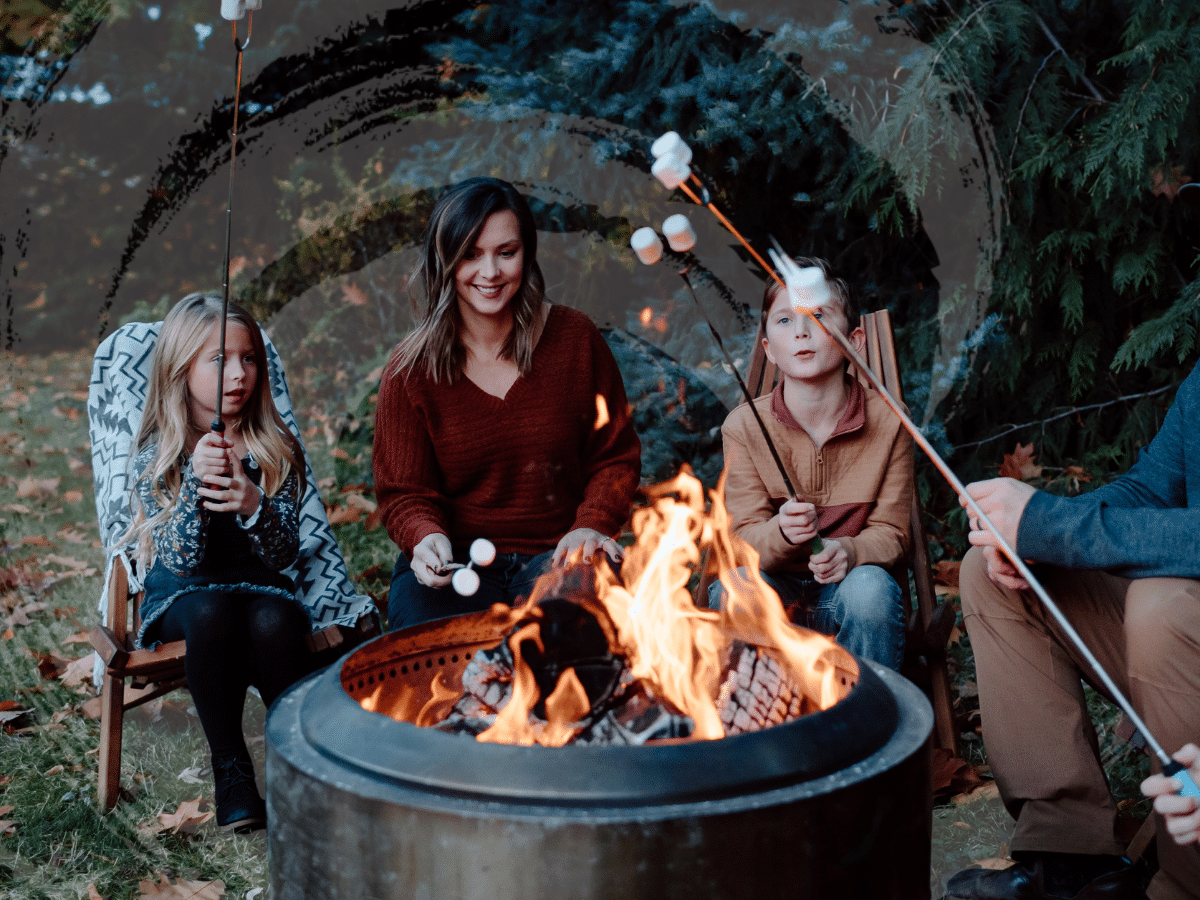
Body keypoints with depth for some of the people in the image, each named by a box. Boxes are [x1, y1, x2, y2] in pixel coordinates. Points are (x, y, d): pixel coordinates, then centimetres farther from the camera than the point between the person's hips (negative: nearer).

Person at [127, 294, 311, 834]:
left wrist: (253, 506, -29)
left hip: (259, 584, 1)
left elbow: (284, 553, -7)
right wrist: (197, 480, -32)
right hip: (182, 591, -1)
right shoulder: (157, 455, -5)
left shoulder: (277, 450, 0)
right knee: (212, 614, -36)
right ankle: (230, 768, -22)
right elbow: (179, 557, -15)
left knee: (274, 621, -35)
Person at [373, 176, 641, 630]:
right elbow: (405, 491, 2)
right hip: (455, 560, -1)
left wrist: (592, 525, -9)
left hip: (556, 555, 1)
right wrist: (427, 537, -21)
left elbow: (615, 456, 9)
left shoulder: (575, 339, 1)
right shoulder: (411, 370, -2)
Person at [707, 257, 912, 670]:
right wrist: (782, 532, -34)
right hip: (775, 585, 0)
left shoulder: (886, 421, -8)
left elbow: (891, 530, -3)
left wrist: (848, 551, -27)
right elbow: (745, 538, -9)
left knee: (871, 588, -32)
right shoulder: (743, 426, -9)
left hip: (843, 585, 1)